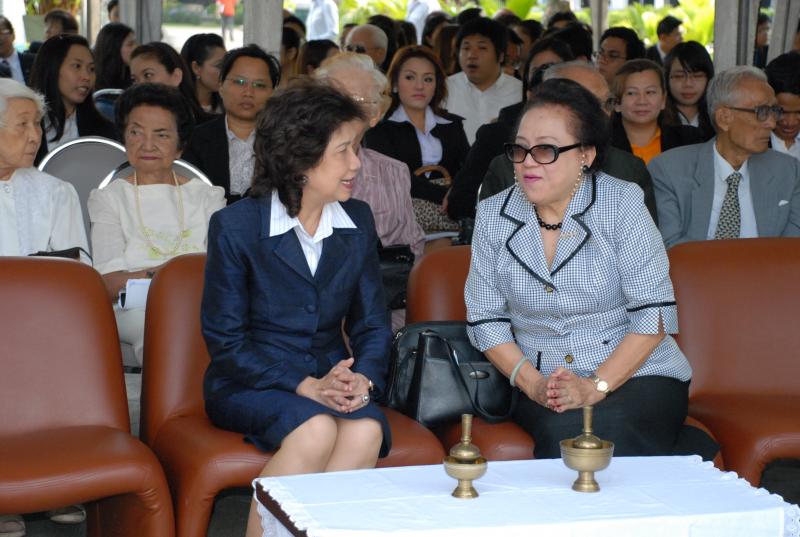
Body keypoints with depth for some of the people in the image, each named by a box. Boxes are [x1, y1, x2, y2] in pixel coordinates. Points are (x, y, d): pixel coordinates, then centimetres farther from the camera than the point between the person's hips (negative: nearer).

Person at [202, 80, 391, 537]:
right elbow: (225, 339, -8)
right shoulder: (236, 226, -7)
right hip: (248, 384, -4)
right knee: (316, 430, -34)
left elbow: (372, 323, 10)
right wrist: (305, 387, -19)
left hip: (331, 378, 4)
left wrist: (364, 378, -13)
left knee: (367, 430, -30)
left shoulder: (358, 221, 7)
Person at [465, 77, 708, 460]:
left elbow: (653, 313, -8)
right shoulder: (493, 216, 5)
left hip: (638, 376, -1)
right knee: (564, 433, -32)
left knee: (610, 434, -33)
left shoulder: (622, 203, -4)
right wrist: (533, 383, -11)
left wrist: (596, 387, -18)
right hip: (541, 384, 2)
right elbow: (484, 318, 4)